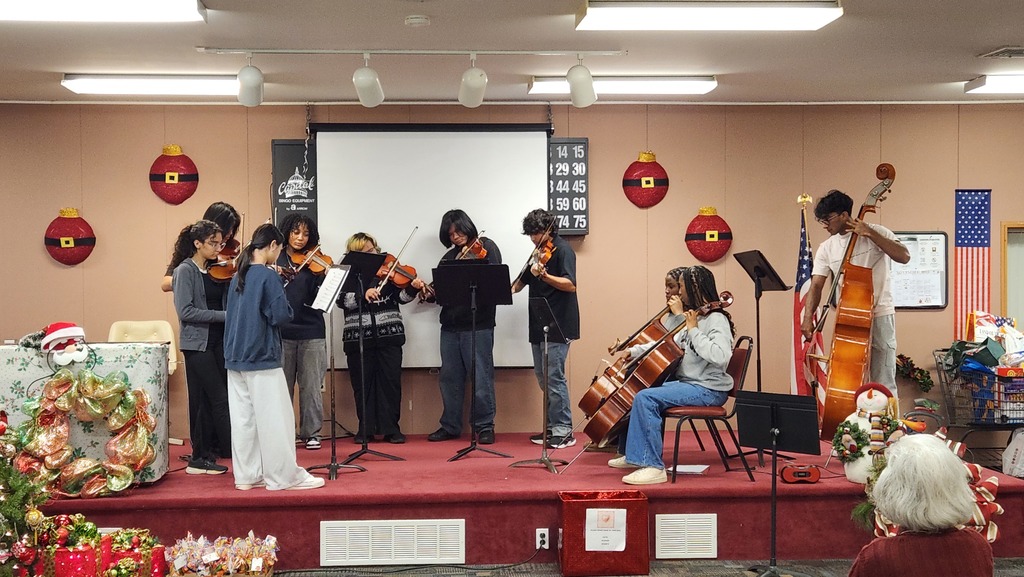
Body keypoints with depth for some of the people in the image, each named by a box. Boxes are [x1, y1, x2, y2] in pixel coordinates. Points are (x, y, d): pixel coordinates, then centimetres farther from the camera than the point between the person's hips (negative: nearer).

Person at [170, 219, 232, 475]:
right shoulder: (185, 271, -7)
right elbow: (185, 311, -16)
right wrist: (224, 315, -20)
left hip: (218, 341, 7)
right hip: (197, 343, -7)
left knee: (207, 401, 8)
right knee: (220, 399, -7)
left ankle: (202, 458, 15)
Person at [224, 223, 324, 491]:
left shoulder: (238, 276, 11)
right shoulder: (268, 275, -12)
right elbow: (280, 316, -17)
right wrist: (285, 306, 2)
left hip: (235, 356, 8)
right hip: (261, 357, -8)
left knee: (243, 418, 9)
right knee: (275, 419, -1)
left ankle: (247, 475, 15)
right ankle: (284, 476, 3)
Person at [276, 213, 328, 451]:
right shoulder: (275, 260, 7)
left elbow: (316, 298, -5)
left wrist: (323, 278, -22)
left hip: (311, 331, 0)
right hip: (281, 330, 0)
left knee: (311, 385, 3)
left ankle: (311, 432, 12)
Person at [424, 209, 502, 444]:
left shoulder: (486, 247, 0)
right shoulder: (449, 257, 16)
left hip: (478, 324, -6)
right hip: (450, 325, 6)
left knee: (481, 376, -2)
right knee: (449, 377, 10)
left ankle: (484, 426, 8)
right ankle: (450, 426, 19)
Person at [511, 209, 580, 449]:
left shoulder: (562, 250, -8)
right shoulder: (538, 253, 17)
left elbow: (570, 285, -20)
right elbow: (522, 280, 23)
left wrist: (544, 275, -34)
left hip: (558, 324, -9)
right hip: (539, 325, 9)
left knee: (554, 376, -10)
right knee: (542, 376, 11)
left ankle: (564, 431, -5)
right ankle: (553, 427, 19)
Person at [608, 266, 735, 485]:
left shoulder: (716, 320, -13)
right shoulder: (690, 316, 14)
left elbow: (720, 357, -30)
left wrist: (693, 330, -23)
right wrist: (633, 352, 3)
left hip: (708, 390, -10)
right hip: (685, 382, 10)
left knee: (645, 398, -27)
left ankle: (652, 466, -26)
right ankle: (631, 453, 24)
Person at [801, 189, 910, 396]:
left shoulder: (876, 233, -5)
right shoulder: (826, 248, 3)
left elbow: (904, 257, -18)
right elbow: (816, 285, -3)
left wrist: (870, 234, -21)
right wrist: (808, 316, -19)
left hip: (880, 317, -4)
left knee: (883, 384, -1)